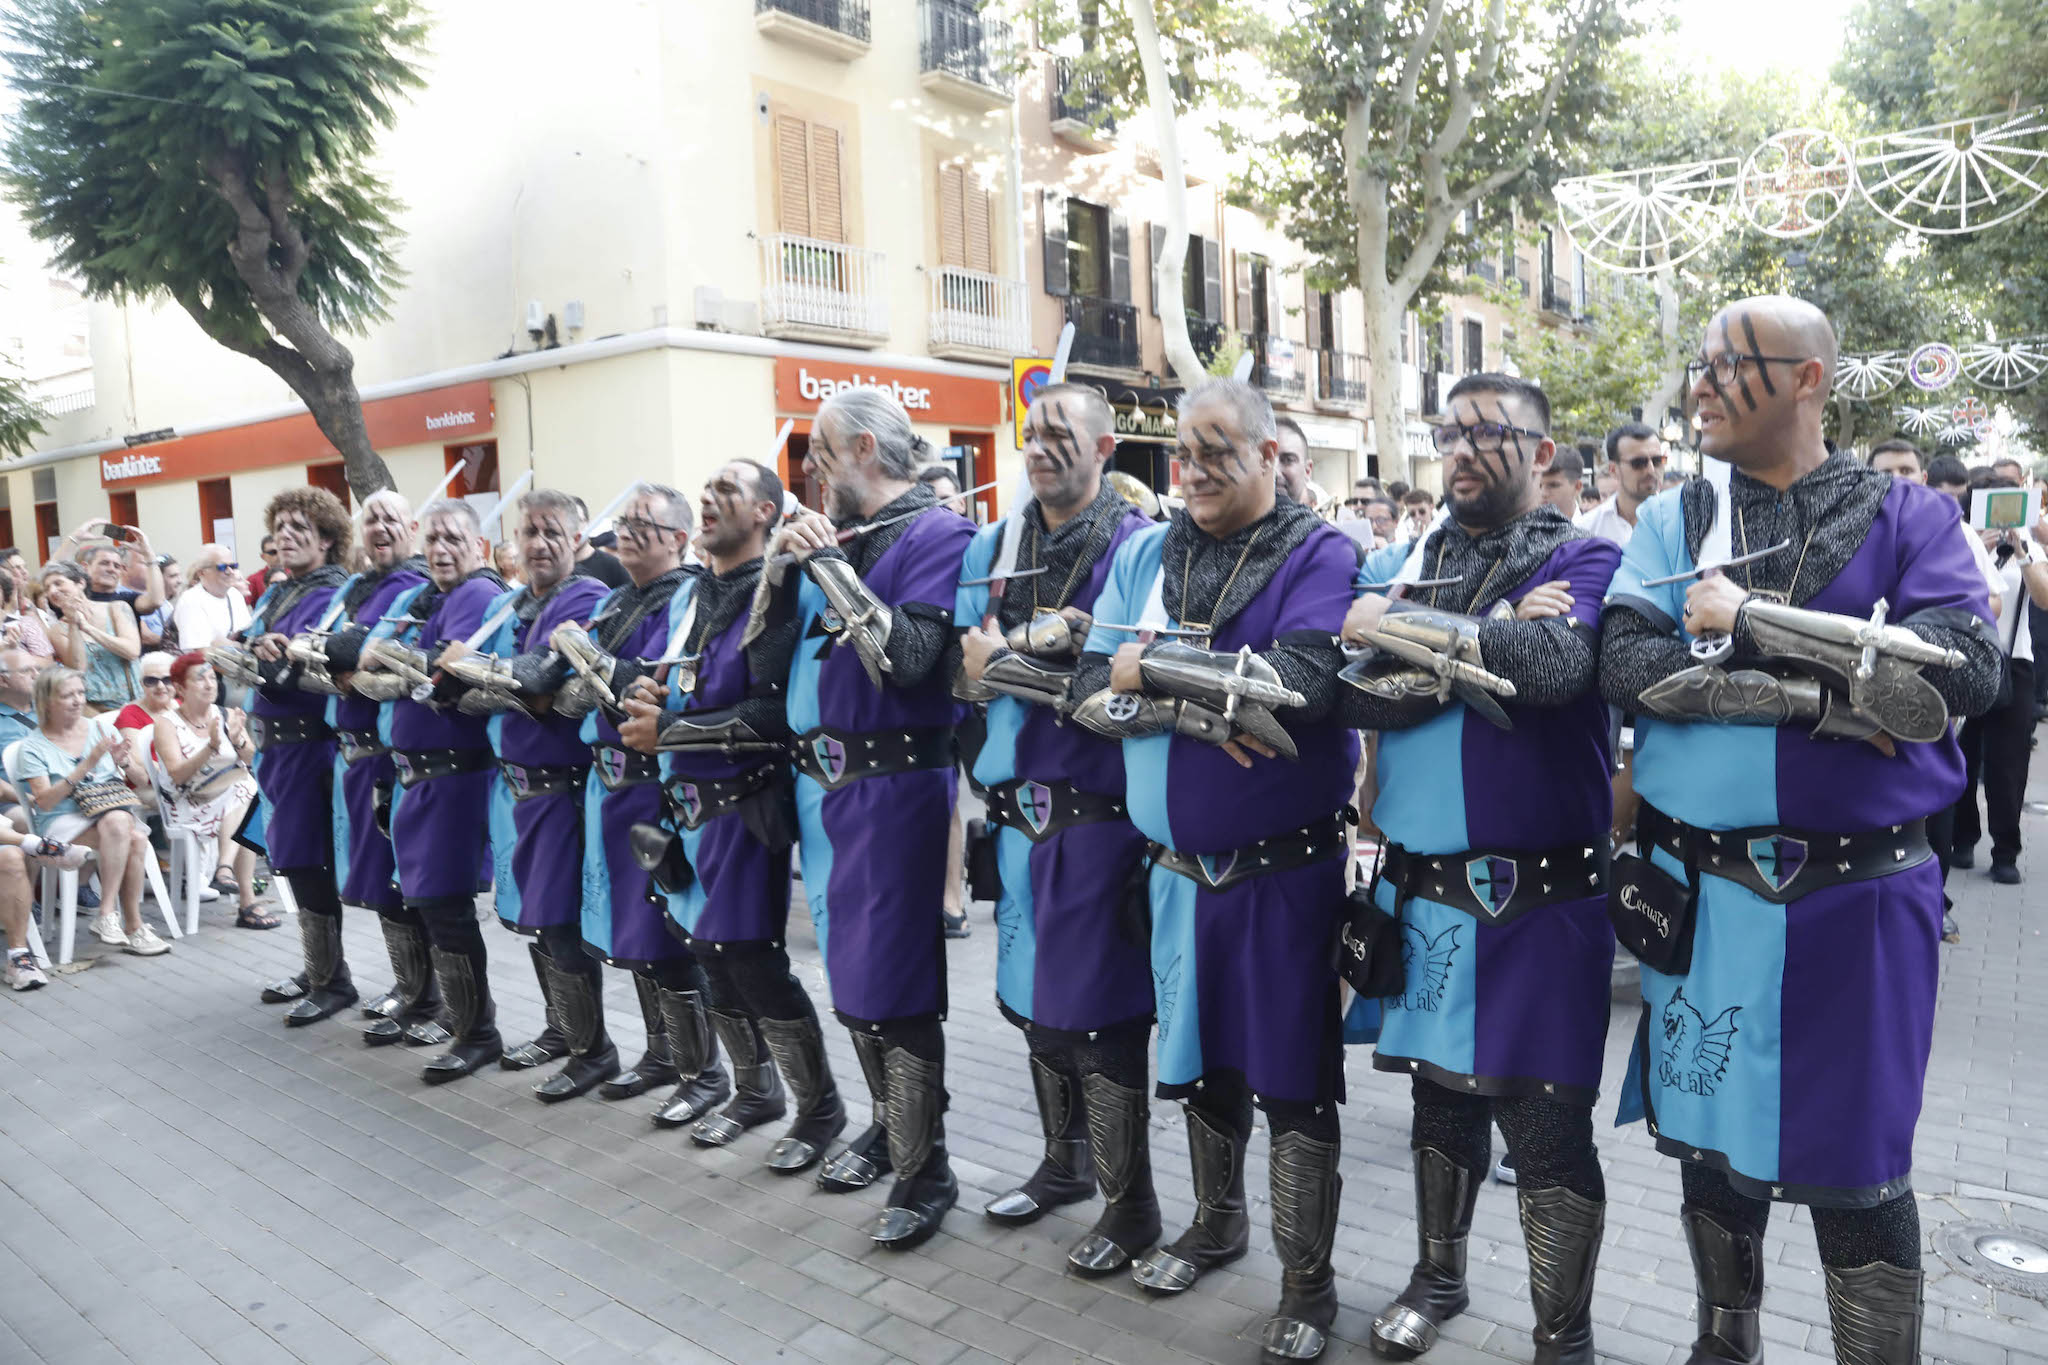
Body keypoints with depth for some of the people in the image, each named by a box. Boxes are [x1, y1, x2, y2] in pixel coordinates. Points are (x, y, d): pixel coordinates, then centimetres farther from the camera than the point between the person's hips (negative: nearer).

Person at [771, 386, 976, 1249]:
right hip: (820, 782, 8)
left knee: (892, 986, -3)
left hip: (893, 784, -8)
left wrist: (830, 563, -19)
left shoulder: (936, 534, -10)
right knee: (849, 973, 18)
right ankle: (889, 1127, 36)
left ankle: (925, 1171, 12)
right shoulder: (832, 534, 14)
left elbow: (908, 658, -24)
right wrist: (781, 564, 1)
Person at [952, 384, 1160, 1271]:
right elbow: (959, 667, 7)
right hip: (1017, 809, 6)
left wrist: (1009, 656, -15)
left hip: (1099, 814, -6)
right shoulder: (993, 548, 12)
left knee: (1099, 1013, 0)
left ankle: (1130, 1205, 19)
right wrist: (1049, 642, -11)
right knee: (1034, 999, 17)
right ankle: (1065, 1163, 38)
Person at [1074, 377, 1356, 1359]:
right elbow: (1092, 692, -3)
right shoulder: (1141, 556, 5)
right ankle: (1215, 1223, 43)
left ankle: (1305, 1284, 25)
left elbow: (1299, 682, -25)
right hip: (1176, 866, 5)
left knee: (1292, 1079, 6)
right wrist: (1201, 709, -19)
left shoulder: (1319, 554, -8)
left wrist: (1153, 670, -17)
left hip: (1285, 868, -4)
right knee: (1199, 1056, 20)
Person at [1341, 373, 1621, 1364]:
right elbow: (1352, 694, -7)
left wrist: (1404, 633, -16)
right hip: (1418, 890, 4)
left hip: (1536, 899, -4)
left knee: (1546, 1130, 4)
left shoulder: (1583, 561, -4)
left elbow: (1554, 662, -26)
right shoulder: (1401, 564, 9)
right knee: (1438, 1095, 20)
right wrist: (1481, 647, -17)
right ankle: (1437, 1278, 41)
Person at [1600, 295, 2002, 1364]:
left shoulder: (1909, 518, 0)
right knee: (1711, 1146, 16)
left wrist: (1753, 620, -19)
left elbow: (1964, 670, -18)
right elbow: (1628, 664, -12)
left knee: (1857, 1174, 7)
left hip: (1859, 901, -2)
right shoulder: (1673, 521, 5)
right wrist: (1829, 696, -18)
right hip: (1700, 895, 3)